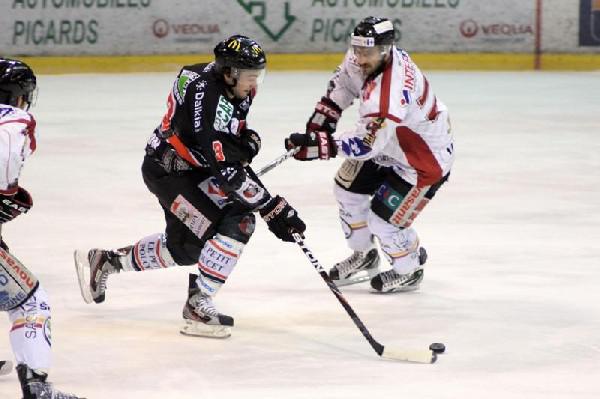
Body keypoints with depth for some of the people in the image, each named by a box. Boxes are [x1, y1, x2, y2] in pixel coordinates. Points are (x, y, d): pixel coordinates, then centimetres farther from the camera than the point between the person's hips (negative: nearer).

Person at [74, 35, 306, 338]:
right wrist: (273, 210, -35)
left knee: (183, 248, 21)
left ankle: (105, 261, 37)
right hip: (166, 171, -10)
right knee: (236, 225, -20)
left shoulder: (232, 84, -4)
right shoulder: (209, 98, -32)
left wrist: (248, 140, -10)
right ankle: (199, 305, -12)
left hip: (191, 168, 10)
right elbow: (227, 171, -35)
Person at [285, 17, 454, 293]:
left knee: (384, 220, -8)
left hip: (426, 159, -10)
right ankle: (364, 256, 38)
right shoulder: (365, 59, -15)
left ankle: (409, 271, 22)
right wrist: (324, 113, 3)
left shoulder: (388, 96, -42)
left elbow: (365, 145, -40)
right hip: (386, 146, 10)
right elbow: (345, 79, 9)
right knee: (348, 190, 15)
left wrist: (316, 145, -41)